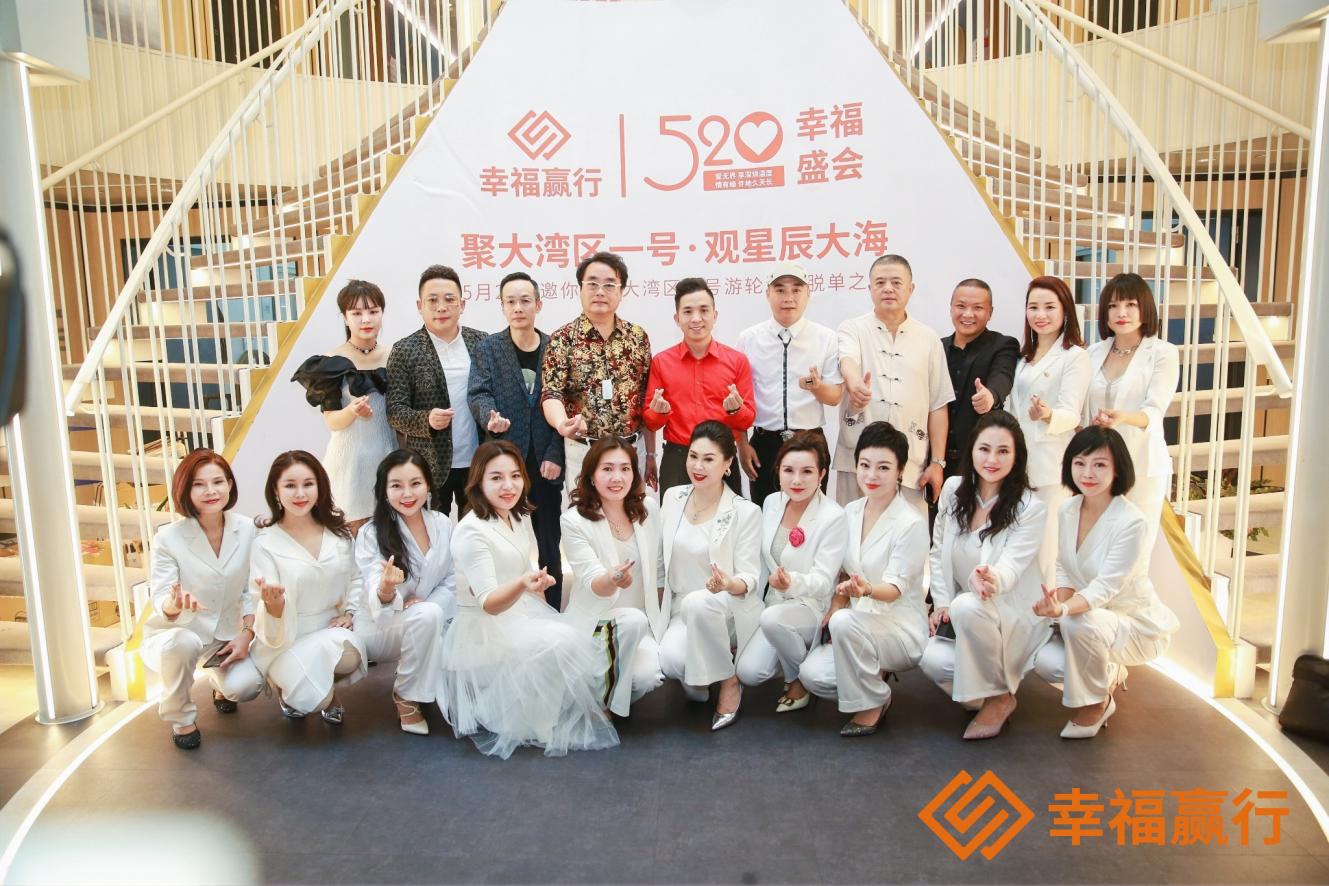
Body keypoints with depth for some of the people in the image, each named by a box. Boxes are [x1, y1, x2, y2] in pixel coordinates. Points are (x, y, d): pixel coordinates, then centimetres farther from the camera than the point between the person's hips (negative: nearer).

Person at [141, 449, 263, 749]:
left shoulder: (247, 530, -10)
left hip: (226, 634, 2)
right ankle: (180, 718, -7)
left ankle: (220, 682, 18)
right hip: (173, 634, -2)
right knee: (182, 643, -38)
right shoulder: (168, 538, -17)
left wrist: (246, 633, -11)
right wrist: (175, 604, -43)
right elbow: (161, 603, -20)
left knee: (246, 685, -24)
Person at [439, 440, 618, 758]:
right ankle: (530, 727, -8)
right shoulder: (471, 531, -19)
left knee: (580, 643, -16)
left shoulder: (521, 517, 7)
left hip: (524, 616, 8)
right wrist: (523, 584, -44)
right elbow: (488, 603, -26)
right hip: (485, 630, -7)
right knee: (561, 643, -27)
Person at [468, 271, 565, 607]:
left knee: (549, 547, 7)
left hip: (545, 465, 1)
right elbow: (479, 394, -4)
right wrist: (491, 416, -27)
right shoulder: (488, 348, 6)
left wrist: (555, 455, -6)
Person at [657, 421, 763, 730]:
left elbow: (749, 577, -12)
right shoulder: (673, 497, 2)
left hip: (732, 611, -2)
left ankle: (729, 681, -11)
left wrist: (729, 584, -34)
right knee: (670, 660, -31)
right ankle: (697, 677, 8)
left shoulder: (745, 512, -11)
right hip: (683, 611, 3)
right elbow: (662, 560, 12)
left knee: (698, 602, -38)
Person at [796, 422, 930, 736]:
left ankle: (872, 704, -11)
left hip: (903, 628, -6)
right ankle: (875, 675, 12)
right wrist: (834, 606, -5)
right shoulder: (850, 512, 4)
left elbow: (897, 587, -19)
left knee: (845, 622, -35)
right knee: (812, 673, -18)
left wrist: (867, 590, -41)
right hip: (860, 625, 6)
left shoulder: (911, 523, -15)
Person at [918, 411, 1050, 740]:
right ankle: (982, 694, 7)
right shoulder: (953, 490, 0)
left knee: (968, 606, -36)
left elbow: (1011, 567, -23)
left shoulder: (1031, 508, -12)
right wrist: (942, 602, -2)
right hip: (964, 618, 3)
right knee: (933, 659, -28)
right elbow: (938, 552, 9)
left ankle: (1000, 697, -11)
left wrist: (991, 580, -47)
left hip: (1016, 615, -3)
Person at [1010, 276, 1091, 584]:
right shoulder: (1024, 355, 17)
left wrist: (1048, 415, -36)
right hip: (1019, 460, 7)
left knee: (1048, 544, -5)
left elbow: (1071, 414, -16)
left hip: (1051, 464, -6)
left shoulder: (1075, 356, -6)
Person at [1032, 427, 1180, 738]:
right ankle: (1110, 674, 16)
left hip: (1139, 625, -6)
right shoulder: (1068, 509, -4)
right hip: (1091, 619, 6)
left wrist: (1063, 610, -46)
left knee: (1079, 623, -36)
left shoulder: (1132, 522, -24)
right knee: (1045, 662, -20)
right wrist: (1057, 604, -18)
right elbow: (1065, 571, 2)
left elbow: (1105, 587, -29)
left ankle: (1096, 703, -7)